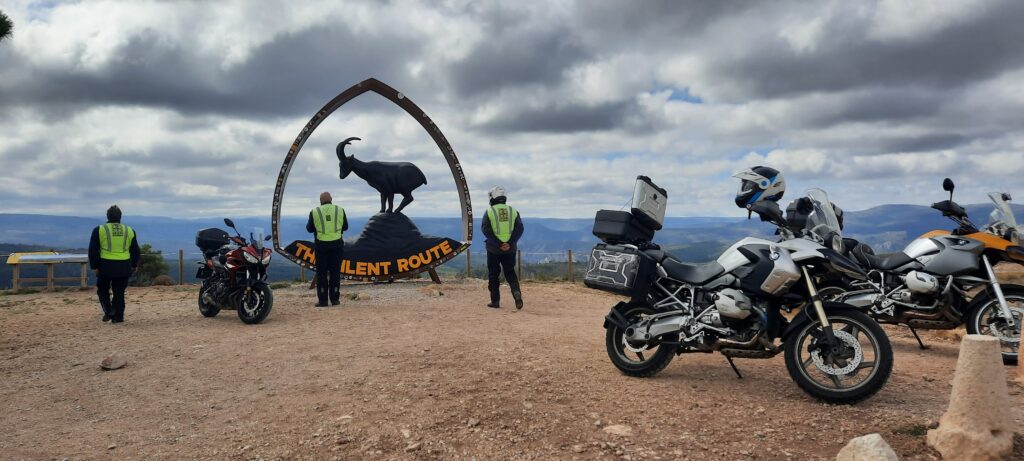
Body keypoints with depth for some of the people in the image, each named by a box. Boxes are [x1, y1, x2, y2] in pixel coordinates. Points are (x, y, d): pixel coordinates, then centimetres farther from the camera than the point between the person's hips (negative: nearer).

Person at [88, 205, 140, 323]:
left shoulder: (99, 230, 1)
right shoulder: (129, 231, 8)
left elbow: (93, 250, -1)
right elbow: (135, 251, 14)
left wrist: (94, 266, 5)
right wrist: (134, 265, 25)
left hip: (105, 265, -2)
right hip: (123, 267, 2)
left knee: (102, 289, 17)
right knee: (119, 292, 8)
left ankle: (108, 311, 2)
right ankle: (118, 317, 10)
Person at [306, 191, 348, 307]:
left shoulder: (315, 212, -3)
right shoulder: (340, 210, 2)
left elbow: (309, 229, 6)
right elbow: (345, 227, 11)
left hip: (321, 245, -1)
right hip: (336, 244, 1)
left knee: (321, 273, 6)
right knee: (335, 272, 7)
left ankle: (322, 300, 5)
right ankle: (335, 299, 9)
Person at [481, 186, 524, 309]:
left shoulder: (489, 212, -1)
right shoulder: (513, 211, 7)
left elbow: (486, 229, -12)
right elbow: (519, 229, -3)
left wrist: (498, 244, -14)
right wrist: (510, 243, -10)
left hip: (493, 249, -2)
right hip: (510, 249, 2)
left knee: (493, 275, 11)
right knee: (510, 273, 11)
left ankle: (495, 301, 11)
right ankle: (516, 292, -15)